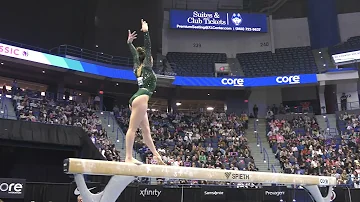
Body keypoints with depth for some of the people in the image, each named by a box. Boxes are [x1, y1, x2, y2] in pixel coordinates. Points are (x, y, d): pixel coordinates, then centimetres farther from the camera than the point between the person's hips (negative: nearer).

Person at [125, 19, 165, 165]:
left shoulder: (138, 68, 22)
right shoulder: (146, 67, 3)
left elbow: (135, 54, 35)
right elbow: (148, 47, -3)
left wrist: (129, 42, 42)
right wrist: (146, 32, -2)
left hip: (137, 99, 10)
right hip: (141, 99, -10)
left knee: (146, 130, 10)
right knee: (132, 128, -14)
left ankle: (156, 155, 16)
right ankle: (128, 157, -16)